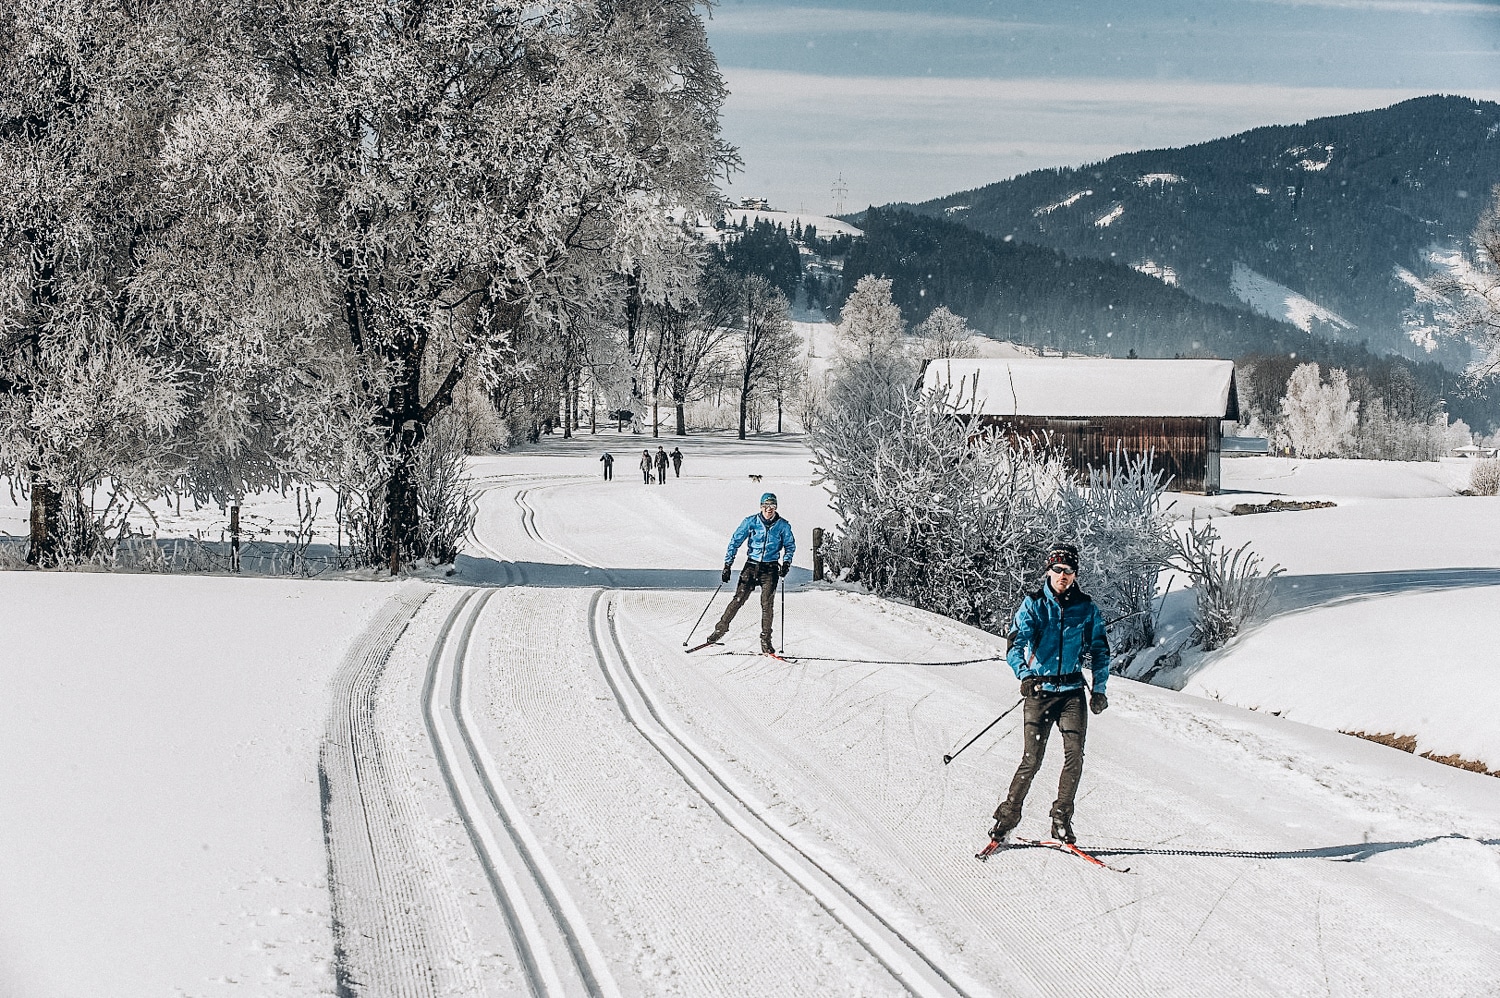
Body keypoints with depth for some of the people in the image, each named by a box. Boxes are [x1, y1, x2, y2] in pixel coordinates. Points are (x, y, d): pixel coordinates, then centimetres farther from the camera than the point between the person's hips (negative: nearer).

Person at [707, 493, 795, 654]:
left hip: (770, 569, 0)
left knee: (767, 604, -6)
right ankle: (722, 626, 11)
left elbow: (790, 546, 12)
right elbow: (735, 541, 1)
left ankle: (765, 640, 2)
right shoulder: (751, 522, -2)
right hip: (751, 566, 0)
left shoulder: (782, 526, 0)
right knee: (738, 599, -6)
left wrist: (786, 563, -5)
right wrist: (727, 564, -4)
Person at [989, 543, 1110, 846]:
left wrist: (1099, 689, 7)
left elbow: (1099, 650, 15)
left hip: (1073, 691, 2)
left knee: (1074, 756, -10)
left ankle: (1061, 819, 5)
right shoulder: (1033, 604, -2)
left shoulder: (1087, 608, 6)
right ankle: (1008, 816, 8)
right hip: (1039, 689, -2)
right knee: (1032, 758, -6)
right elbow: (1017, 643, -15)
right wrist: (1024, 673, -33)